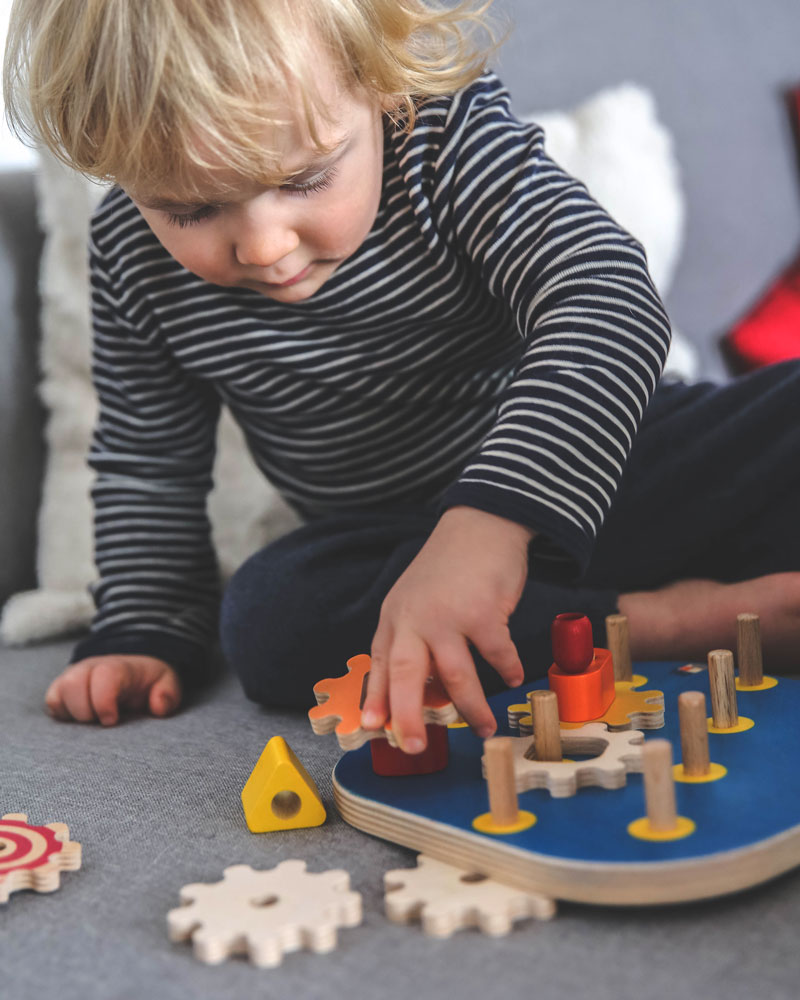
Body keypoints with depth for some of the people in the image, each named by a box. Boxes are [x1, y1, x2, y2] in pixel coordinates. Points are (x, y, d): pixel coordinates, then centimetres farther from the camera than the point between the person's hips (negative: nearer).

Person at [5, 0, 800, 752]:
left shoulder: (450, 138, -19)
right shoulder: (133, 259, -8)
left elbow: (607, 299, -34)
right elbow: (146, 462, 7)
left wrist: (491, 519, -47)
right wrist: (145, 633, 1)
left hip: (588, 470, -2)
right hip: (391, 549, 3)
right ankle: (666, 622, -29)